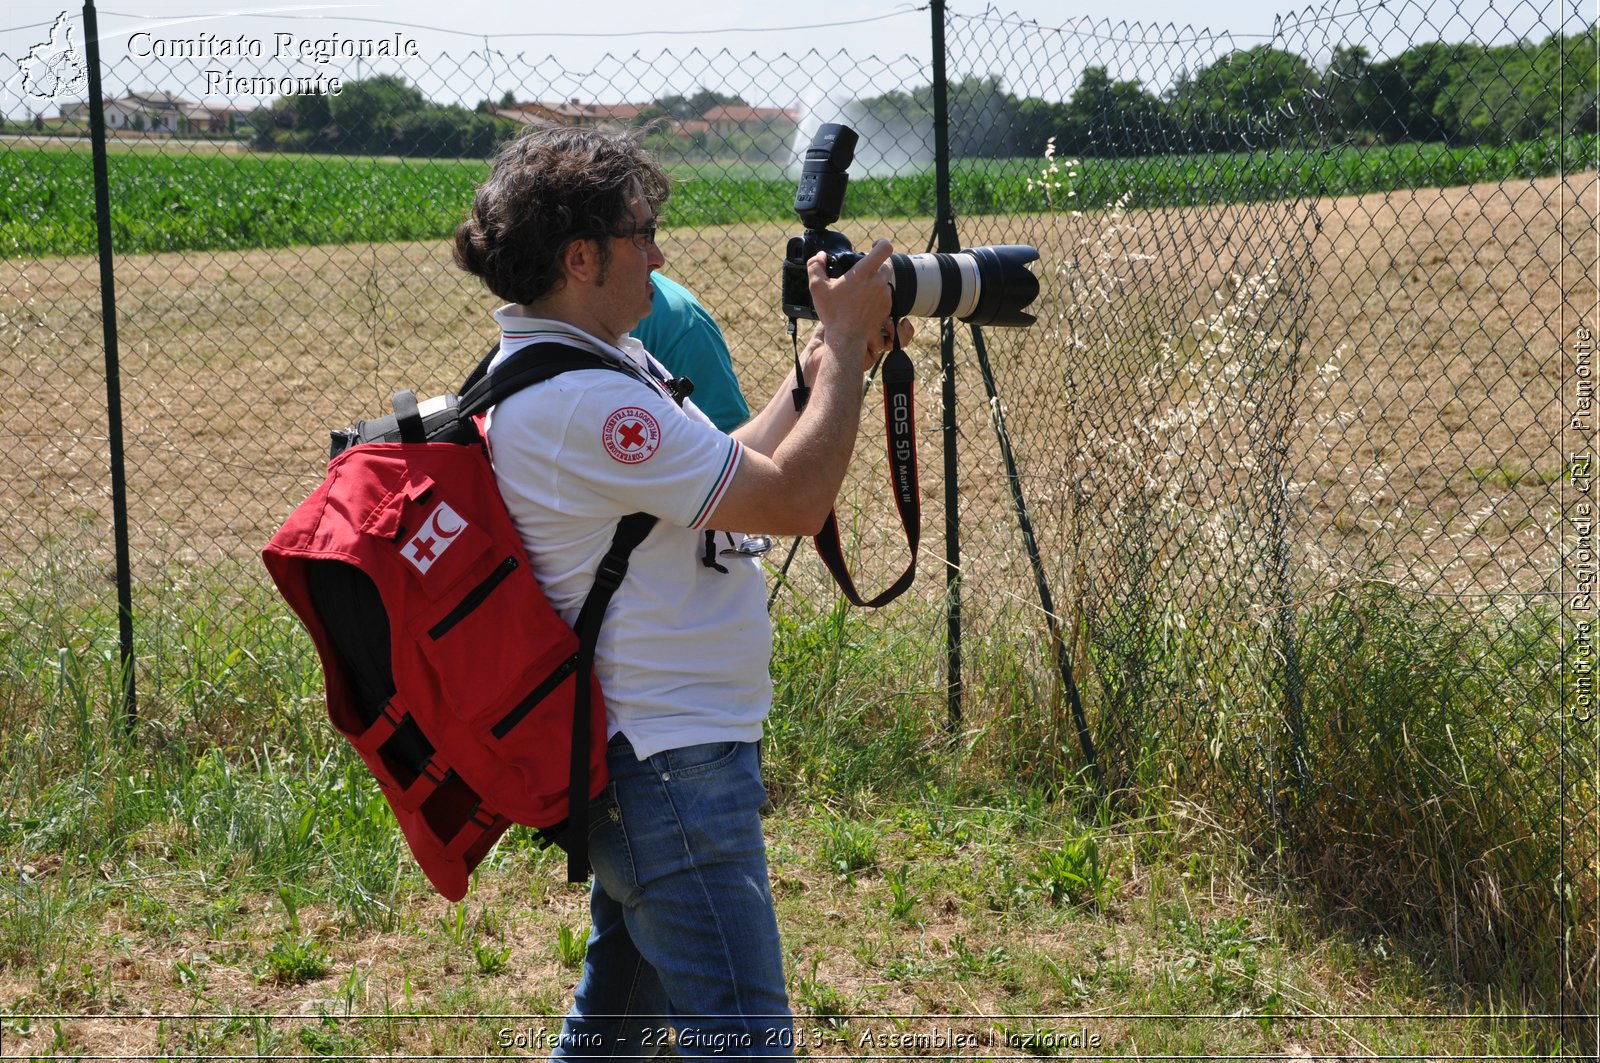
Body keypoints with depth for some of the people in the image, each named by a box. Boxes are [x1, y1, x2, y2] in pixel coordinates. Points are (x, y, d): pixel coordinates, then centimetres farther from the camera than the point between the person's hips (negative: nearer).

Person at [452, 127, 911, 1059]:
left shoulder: (592, 363, 10)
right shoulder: (582, 401, -24)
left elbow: (728, 477, 15)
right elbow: (793, 501, -21)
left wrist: (819, 371, 6)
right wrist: (845, 343, -11)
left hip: (641, 760, 11)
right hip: (672, 765, -11)